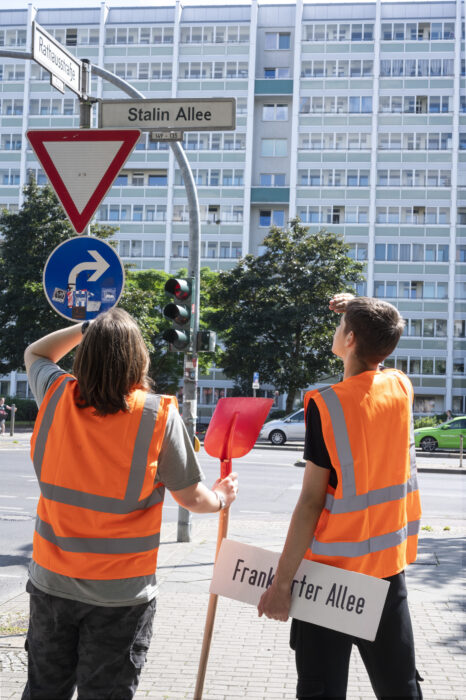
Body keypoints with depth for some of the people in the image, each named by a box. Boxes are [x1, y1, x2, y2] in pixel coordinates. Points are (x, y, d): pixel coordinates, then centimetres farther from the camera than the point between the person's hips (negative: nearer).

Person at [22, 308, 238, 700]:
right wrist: (221, 498, 14)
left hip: (52, 580, 3)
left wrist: (87, 328, 12)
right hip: (121, 593, -3)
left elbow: (34, 353, 18)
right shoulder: (159, 415, -15)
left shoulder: (58, 396, -7)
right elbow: (191, 497, -6)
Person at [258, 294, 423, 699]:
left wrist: (282, 581, -12)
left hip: (332, 568, -5)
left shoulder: (327, 405, -15)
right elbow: (374, 363, 27)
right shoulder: (402, 389, -1)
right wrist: (359, 312, 15)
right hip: (390, 563, 5)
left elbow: (312, 501, -16)